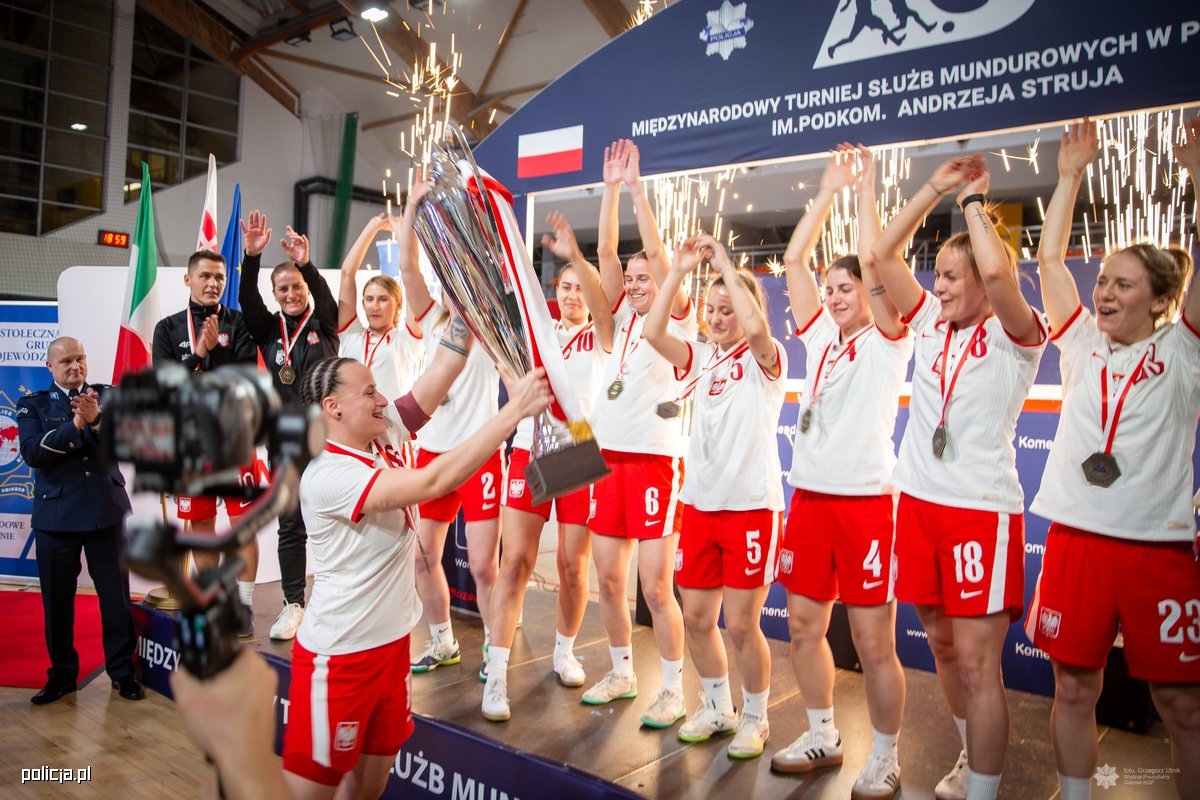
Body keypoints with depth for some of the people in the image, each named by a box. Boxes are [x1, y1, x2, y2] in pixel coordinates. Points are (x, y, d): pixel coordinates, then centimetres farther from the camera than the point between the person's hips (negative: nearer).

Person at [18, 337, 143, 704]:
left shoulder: (107, 395, 6)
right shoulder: (33, 405, 4)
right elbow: (32, 452, -11)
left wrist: (96, 419, -25)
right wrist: (75, 425, -21)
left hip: (107, 510, 0)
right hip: (56, 515, 0)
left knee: (116, 596, 4)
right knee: (57, 600, 9)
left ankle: (122, 671, 17)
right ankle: (62, 674, 25)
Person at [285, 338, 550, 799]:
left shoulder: (380, 439, 0)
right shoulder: (327, 475, -24)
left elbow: (443, 374, -6)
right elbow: (433, 483, -35)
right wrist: (515, 410, -36)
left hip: (392, 643, 8)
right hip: (339, 656, -7)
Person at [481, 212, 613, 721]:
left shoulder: (601, 337, 4)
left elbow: (603, 300, -17)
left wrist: (575, 255, -34)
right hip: (529, 451, 1)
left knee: (573, 566, 7)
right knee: (515, 561, -4)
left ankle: (564, 651, 29)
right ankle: (497, 674, -1)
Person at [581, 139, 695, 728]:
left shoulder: (677, 318, -1)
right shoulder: (621, 317, 14)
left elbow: (655, 250, -9)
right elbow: (606, 252, 9)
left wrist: (637, 187, -6)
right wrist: (611, 187, 6)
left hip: (656, 458, -6)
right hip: (609, 456, 6)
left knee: (656, 586, -3)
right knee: (608, 579, 11)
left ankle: (673, 687, 14)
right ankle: (622, 673, 29)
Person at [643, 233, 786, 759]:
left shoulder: (765, 360, -3)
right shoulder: (702, 358, 11)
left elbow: (755, 327, -27)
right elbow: (653, 332, -5)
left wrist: (726, 265, -18)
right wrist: (679, 271, -9)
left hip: (751, 506, -5)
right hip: (699, 503, 6)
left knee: (741, 625, 0)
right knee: (696, 619, 11)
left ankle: (755, 718, 24)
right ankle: (717, 708, 33)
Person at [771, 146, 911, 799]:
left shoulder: (887, 343, -2)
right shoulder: (819, 336, 11)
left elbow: (874, 267, -14)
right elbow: (794, 261, 8)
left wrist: (866, 188, -5)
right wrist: (829, 189, 9)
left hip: (865, 501, -6)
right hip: (809, 497, 6)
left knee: (874, 642, 2)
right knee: (804, 627, 13)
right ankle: (823, 736, 31)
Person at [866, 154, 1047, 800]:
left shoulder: (1014, 337, -6)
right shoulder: (929, 327, 9)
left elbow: (995, 269, -25)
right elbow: (882, 254, 6)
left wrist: (972, 198, -9)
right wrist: (936, 187, 5)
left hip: (982, 509, -6)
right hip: (919, 502, 6)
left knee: (976, 662, -4)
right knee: (943, 647, 17)